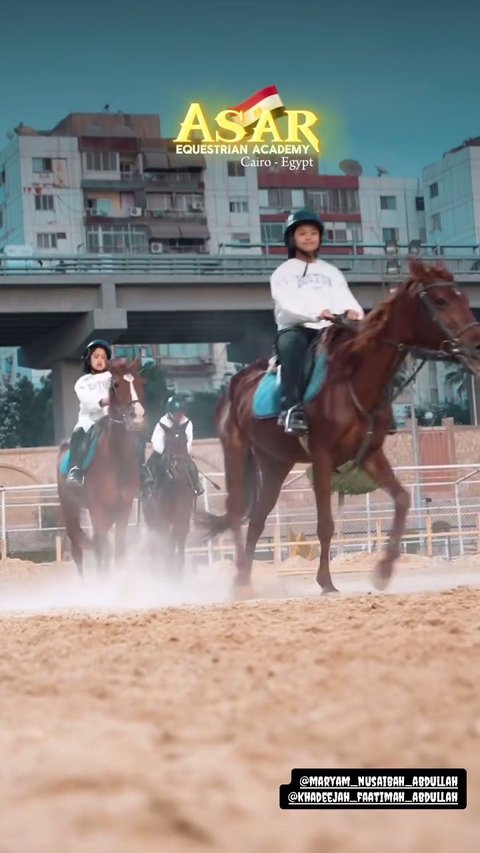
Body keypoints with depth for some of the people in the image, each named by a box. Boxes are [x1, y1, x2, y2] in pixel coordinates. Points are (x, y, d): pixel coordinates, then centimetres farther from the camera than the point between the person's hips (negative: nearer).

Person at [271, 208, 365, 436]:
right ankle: (291, 408, -48)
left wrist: (353, 312, -20)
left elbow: (346, 299, 6)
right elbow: (286, 305, -9)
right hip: (296, 329, -4)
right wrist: (316, 313, -29)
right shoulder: (283, 272, 9)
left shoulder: (331, 272, 23)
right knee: (292, 343, -39)